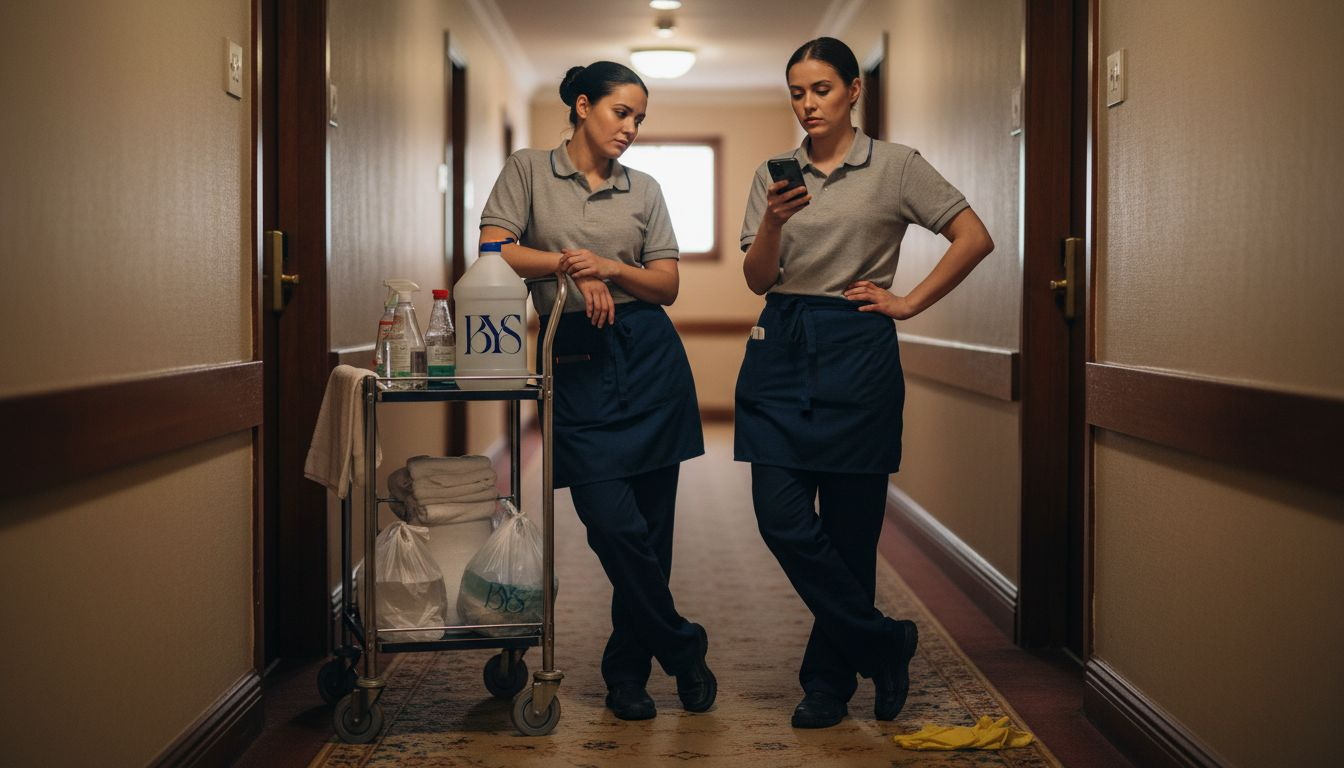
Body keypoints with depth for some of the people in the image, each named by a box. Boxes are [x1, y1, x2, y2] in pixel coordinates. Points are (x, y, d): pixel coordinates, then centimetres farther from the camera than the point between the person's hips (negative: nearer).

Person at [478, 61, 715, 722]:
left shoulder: (644, 190, 13)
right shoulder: (529, 171, 7)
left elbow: (668, 285, 8)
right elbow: (493, 251, -4)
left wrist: (609, 267, -8)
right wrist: (565, 263, -12)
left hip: (649, 356, 3)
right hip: (576, 361, -2)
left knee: (651, 524, 3)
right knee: (613, 523, -11)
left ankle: (628, 671, 19)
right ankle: (682, 649, 10)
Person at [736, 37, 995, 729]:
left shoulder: (896, 166, 1)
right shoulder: (773, 174, 10)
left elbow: (975, 239, -2)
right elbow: (757, 280, 4)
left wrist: (908, 303, -3)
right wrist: (774, 222, -14)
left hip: (856, 352, -3)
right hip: (781, 350, 3)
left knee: (849, 527, 2)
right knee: (782, 519, -6)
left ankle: (830, 679, 19)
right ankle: (885, 646, 9)